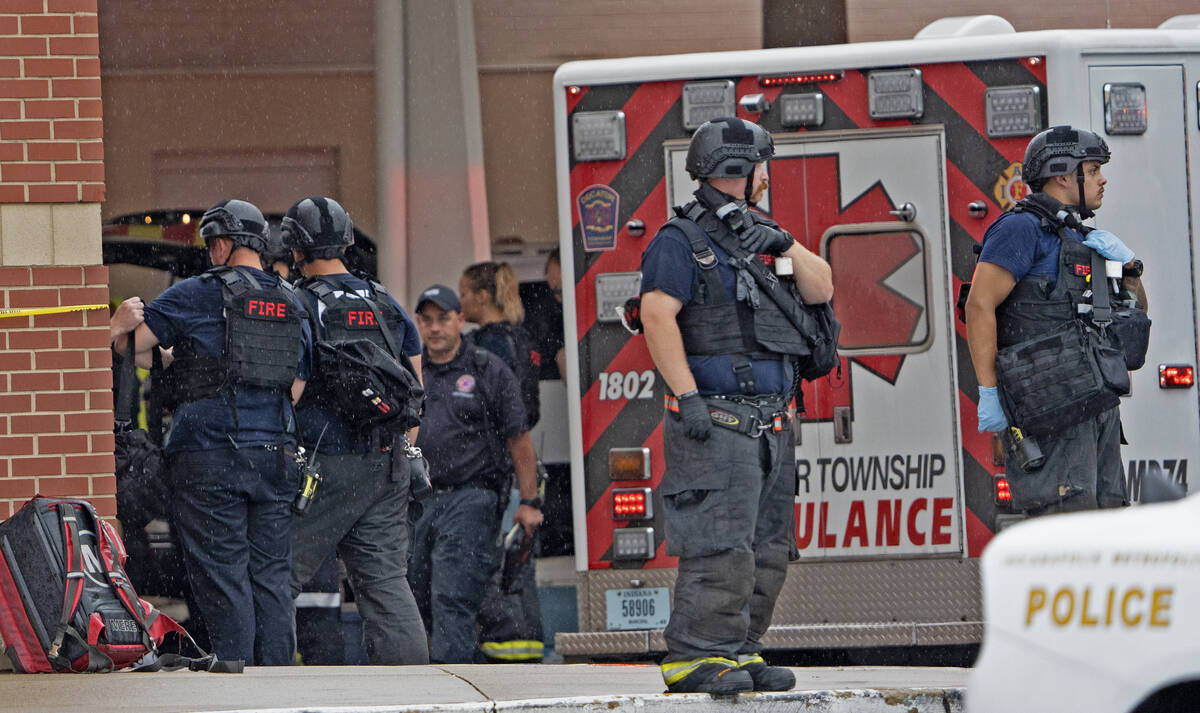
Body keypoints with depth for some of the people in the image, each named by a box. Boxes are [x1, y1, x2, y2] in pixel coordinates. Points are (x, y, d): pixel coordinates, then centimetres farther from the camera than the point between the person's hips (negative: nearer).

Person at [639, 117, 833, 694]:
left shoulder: (759, 236, 19)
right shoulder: (682, 241, -6)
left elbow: (820, 290, 16)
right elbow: (658, 317, -16)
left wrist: (786, 245, -2)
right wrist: (687, 396, -22)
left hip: (770, 423, 9)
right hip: (717, 418, -9)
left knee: (766, 550, 9)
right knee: (721, 546, -14)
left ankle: (739, 651, 15)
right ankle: (694, 656, -13)